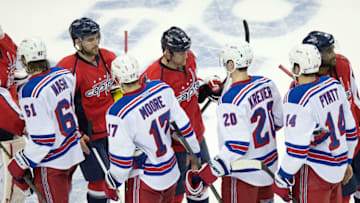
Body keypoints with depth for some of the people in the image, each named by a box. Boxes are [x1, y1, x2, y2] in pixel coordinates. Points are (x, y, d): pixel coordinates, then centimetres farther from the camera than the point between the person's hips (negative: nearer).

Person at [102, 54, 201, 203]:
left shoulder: (118, 114, -26)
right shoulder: (163, 89, -11)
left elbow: (121, 157, -19)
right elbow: (183, 124, -1)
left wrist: (112, 184, -2)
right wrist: (195, 152, 14)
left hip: (148, 181, -6)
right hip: (172, 173, 6)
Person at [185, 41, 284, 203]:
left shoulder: (231, 100, -27)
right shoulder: (266, 84, -4)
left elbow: (236, 146, -29)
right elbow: (278, 121, 8)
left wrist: (204, 176, -27)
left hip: (243, 175, -8)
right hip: (269, 164, 8)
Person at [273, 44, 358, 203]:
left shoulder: (296, 98, -22)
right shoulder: (334, 85, 1)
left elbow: (297, 149, -22)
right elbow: (350, 128, 11)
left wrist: (282, 180, -11)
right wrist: (347, 161, 23)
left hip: (314, 173, -8)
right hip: (337, 168, 8)